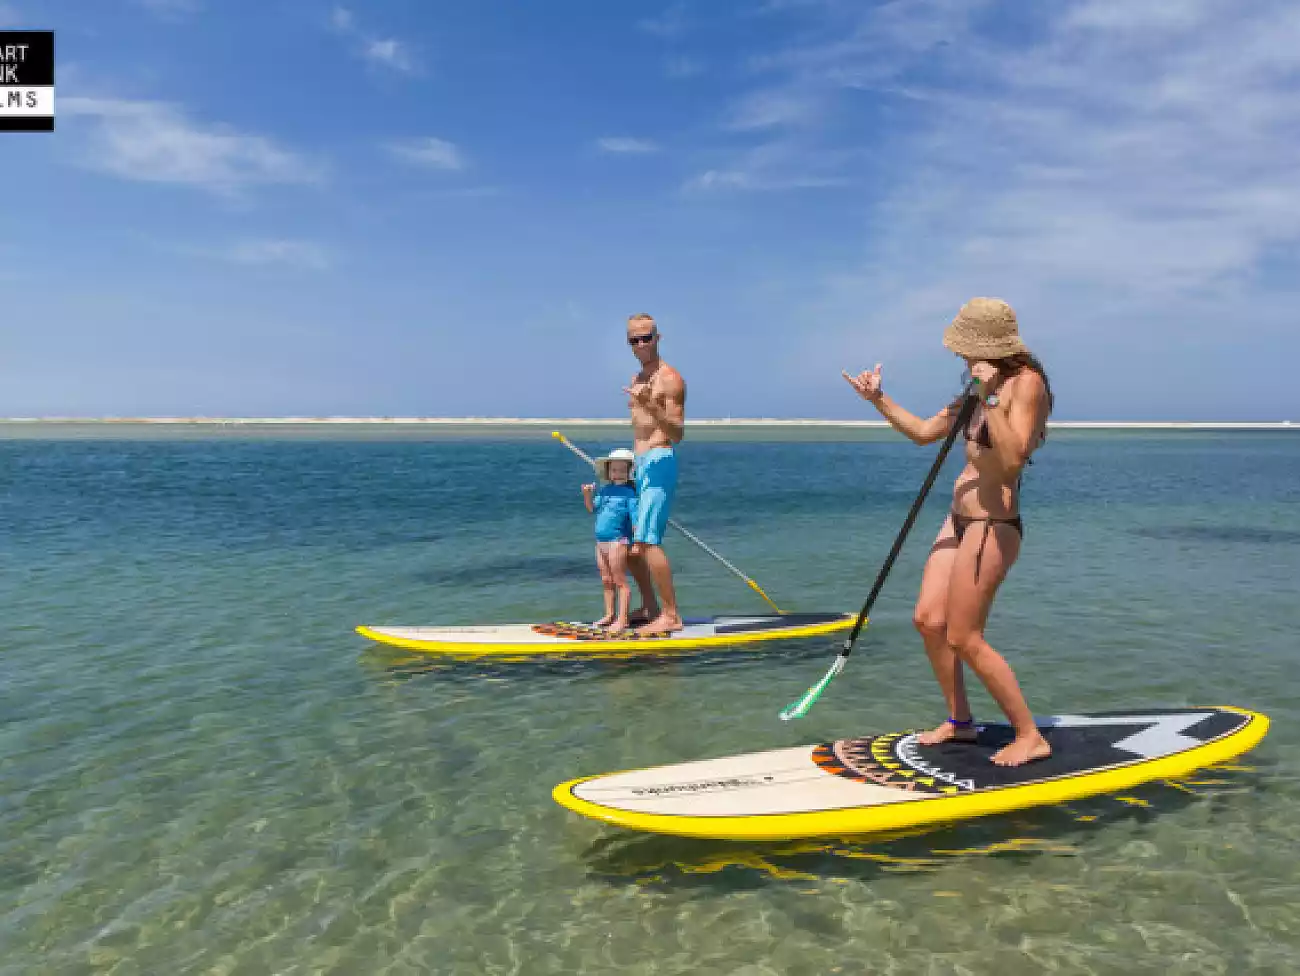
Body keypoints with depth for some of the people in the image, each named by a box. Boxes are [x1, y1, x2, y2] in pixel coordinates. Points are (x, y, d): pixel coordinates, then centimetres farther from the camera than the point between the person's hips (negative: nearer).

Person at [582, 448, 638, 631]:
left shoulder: (629, 493, -9)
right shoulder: (603, 490, 11)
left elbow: (636, 519, -13)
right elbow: (593, 509, 21)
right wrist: (587, 495, 2)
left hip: (618, 541, -8)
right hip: (601, 541, 8)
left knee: (619, 580, -4)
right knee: (606, 581, 16)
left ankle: (622, 619, -1)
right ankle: (609, 614, 26)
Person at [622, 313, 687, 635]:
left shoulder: (670, 379, -9)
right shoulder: (637, 380, 18)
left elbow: (678, 433, -17)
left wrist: (651, 405, -31)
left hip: (659, 462, -9)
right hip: (639, 464, 9)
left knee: (647, 541, -18)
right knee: (627, 544, 13)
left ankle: (671, 616, -13)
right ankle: (649, 607, 25)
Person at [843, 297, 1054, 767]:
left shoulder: (1025, 382, -15)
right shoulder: (980, 388, 11)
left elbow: (1012, 459, -26)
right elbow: (924, 432, 20)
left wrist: (987, 401, -30)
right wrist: (879, 400, 12)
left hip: (993, 525, -9)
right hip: (960, 519, 9)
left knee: (963, 638, -6)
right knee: (928, 620, 9)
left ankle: (1030, 737, 7)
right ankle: (959, 720, 26)